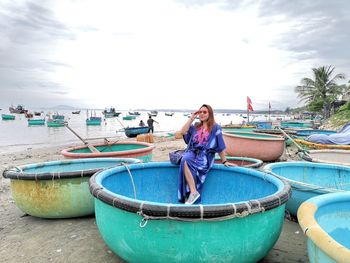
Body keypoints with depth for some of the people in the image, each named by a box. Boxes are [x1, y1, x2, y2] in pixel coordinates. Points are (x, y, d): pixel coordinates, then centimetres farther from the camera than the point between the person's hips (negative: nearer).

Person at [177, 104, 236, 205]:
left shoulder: (215, 127, 6)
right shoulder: (195, 126, 20)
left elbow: (220, 146, 7)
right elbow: (183, 132, 7)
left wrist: (225, 161, 8)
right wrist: (191, 118, 9)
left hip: (205, 156, -4)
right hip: (192, 152, 4)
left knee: (186, 162, -34)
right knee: (185, 159, -32)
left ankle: (193, 192, -26)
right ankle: (193, 192, -30)